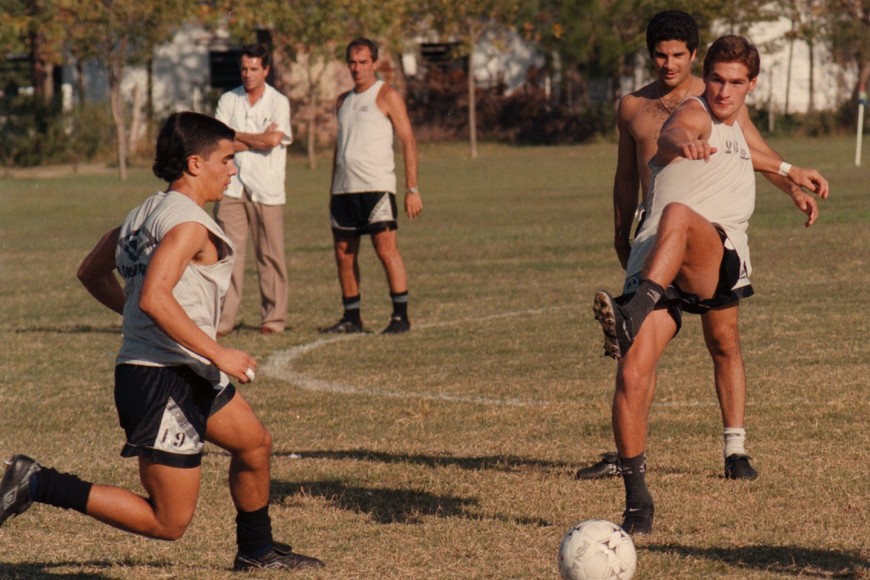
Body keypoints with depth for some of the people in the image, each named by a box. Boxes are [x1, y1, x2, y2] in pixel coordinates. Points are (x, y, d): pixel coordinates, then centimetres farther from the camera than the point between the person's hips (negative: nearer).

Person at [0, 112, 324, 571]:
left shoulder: (144, 214, 11)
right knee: (168, 523, -6)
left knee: (255, 445, 24)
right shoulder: (188, 222, -18)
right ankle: (39, 485, -8)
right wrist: (218, 354, -25)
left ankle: (256, 551, 40)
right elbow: (154, 297, -30)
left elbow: (92, 273, 22)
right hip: (164, 382, -11)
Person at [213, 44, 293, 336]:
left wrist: (236, 135, -3)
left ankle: (274, 317, 9)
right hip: (232, 187, 2)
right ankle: (224, 319, -4)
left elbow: (273, 140, -11)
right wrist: (258, 140, -9)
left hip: (267, 190, -1)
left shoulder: (279, 102, 4)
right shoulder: (228, 101, 10)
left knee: (270, 255, 1)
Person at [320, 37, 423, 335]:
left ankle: (400, 316, -10)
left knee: (386, 249, -12)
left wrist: (412, 188, -12)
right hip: (344, 188, 7)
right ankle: (351, 318, 13)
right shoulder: (343, 101, 19)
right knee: (344, 252, 5)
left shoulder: (387, 96, 0)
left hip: (376, 187, -7)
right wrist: (333, 192, 19)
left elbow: (408, 141, -5)